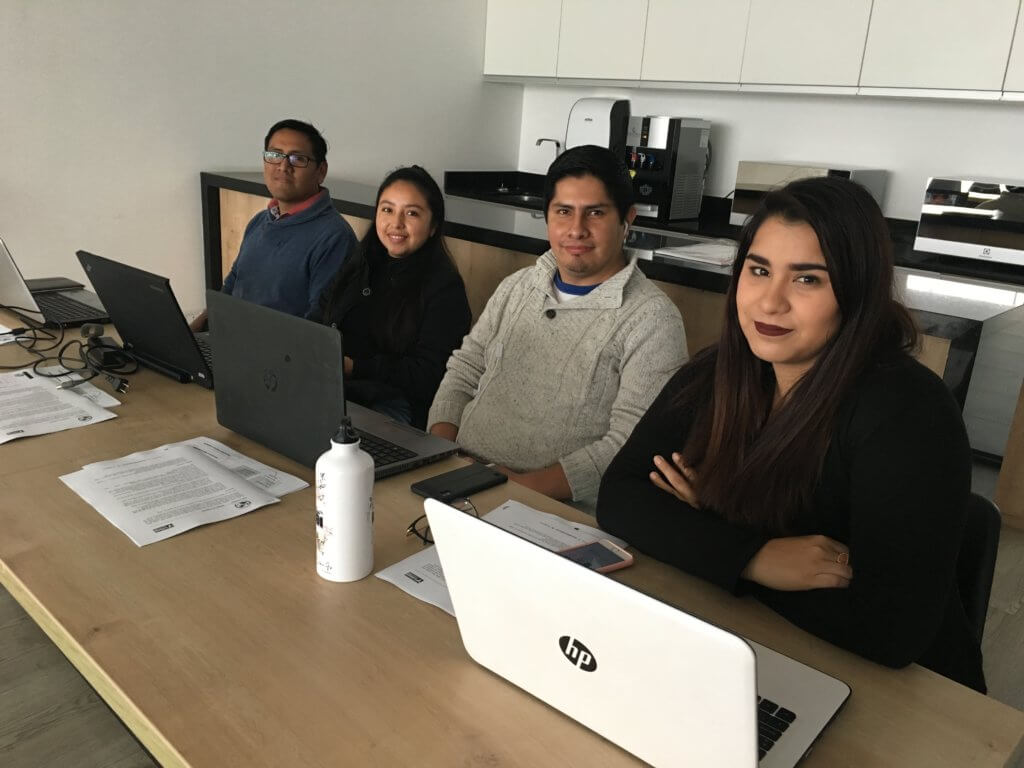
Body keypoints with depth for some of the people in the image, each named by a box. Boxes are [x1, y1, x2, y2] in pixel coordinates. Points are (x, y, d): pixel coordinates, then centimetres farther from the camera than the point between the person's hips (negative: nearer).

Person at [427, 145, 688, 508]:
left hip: (555, 512, -5)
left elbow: (630, 445, -14)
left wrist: (521, 489, -20)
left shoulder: (652, 318, -7)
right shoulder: (516, 286, 13)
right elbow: (463, 371, 16)